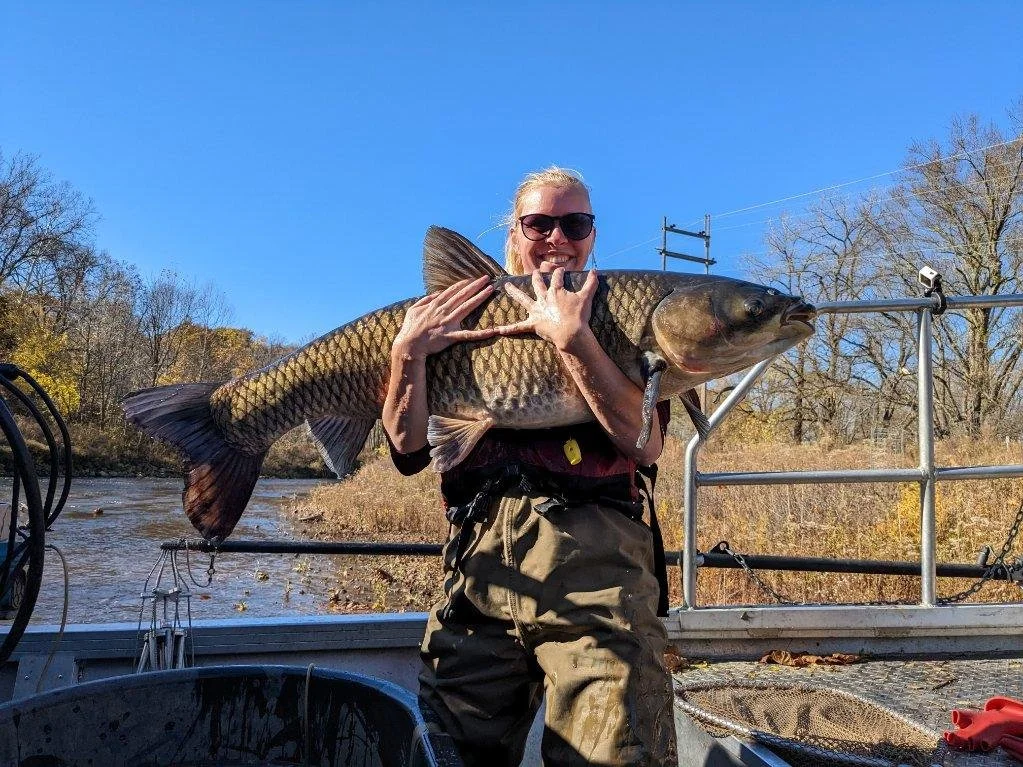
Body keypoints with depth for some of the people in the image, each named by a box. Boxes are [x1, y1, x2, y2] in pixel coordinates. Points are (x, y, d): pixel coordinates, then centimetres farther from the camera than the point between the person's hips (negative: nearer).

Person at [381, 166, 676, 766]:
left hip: (593, 564, -2)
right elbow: (411, 452, 7)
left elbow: (645, 445, -9)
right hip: (479, 564, 2)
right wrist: (408, 354, -7)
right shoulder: (463, 322, 16)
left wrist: (572, 337, -15)